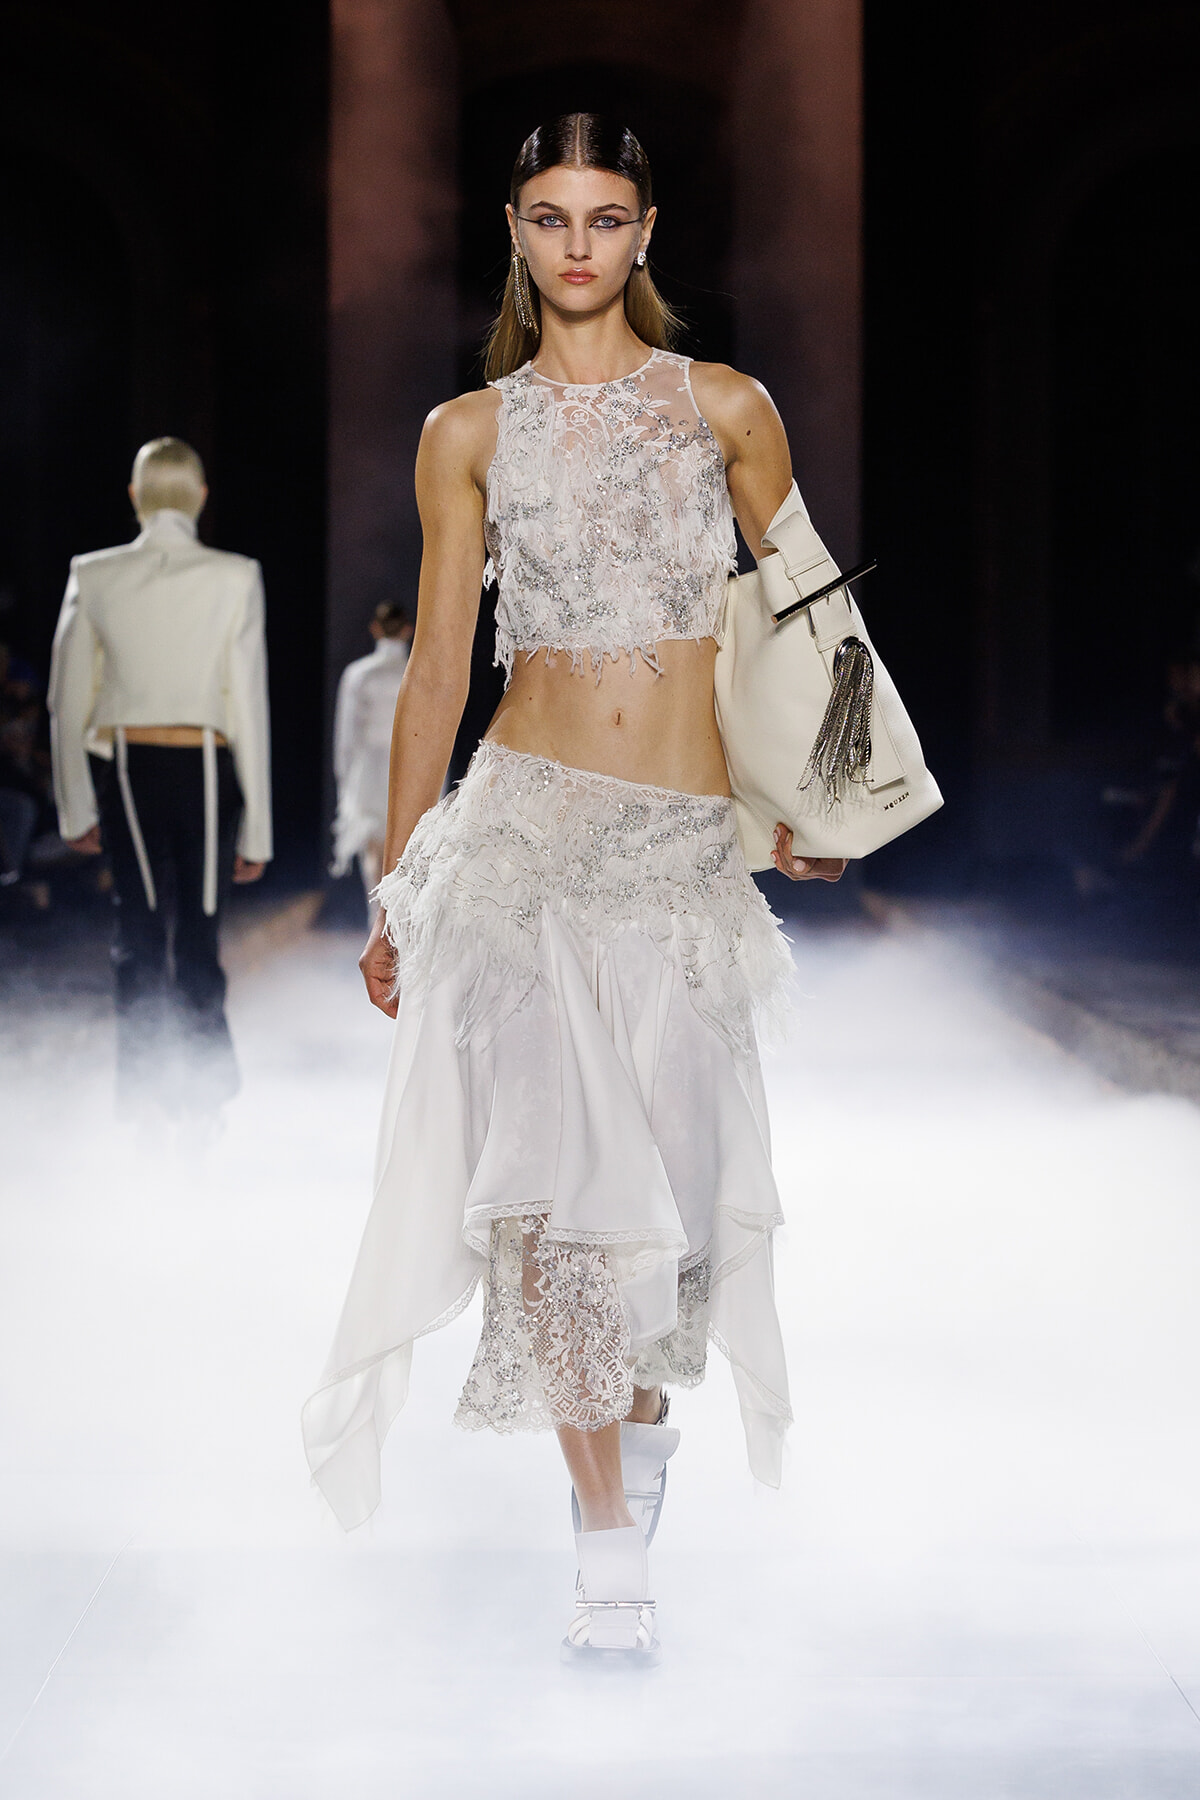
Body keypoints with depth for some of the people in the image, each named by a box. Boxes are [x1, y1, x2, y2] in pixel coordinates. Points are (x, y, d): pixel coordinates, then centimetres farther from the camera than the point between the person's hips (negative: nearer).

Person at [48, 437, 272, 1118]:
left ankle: (146, 1098, 3)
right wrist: (257, 829, 0)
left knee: (139, 935, 7)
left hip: (122, 769, 1)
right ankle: (204, 1097, 8)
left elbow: (69, 705, 6)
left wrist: (77, 809, 15)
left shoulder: (94, 577, 1)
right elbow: (249, 708, -4)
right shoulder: (235, 579, -4)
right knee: (199, 938, 6)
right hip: (204, 770, -1)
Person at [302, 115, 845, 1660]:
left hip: (690, 842, 1)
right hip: (527, 829, -1)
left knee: (671, 1166, 0)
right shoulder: (467, 432, 7)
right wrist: (393, 888, 9)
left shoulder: (727, 408, 8)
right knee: (552, 1174, -9)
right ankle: (611, 1546, 0)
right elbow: (436, 671, 9)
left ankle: (641, 1415, 32)